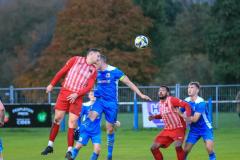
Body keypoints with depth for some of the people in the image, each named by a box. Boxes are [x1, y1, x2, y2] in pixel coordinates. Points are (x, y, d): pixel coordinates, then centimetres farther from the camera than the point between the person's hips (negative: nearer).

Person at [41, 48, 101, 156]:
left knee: (72, 122, -6)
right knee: (57, 118, -1)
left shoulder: (93, 70, 9)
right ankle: (50, 145, 11)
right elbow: (62, 71, 7)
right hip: (64, 93, -1)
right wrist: (52, 84, 6)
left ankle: (69, 150, -3)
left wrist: (77, 94, -14)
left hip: (77, 98, 1)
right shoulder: (76, 60, 5)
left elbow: (89, 87, 0)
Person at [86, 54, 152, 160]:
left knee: (110, 128, 4)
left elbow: (129, 83, -5)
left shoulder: (114, 71, -9)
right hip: (100, 101, 3)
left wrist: (141, 95, -7)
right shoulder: (96, 72, 4)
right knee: (91, 116, -24)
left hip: (111, 103, -3)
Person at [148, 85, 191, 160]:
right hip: (167, 129, 7)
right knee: (153, 148, 0)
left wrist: (188, 116, -35)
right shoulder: (160, 103, 8)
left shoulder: (172, 100, -15)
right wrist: (154, 117, 9)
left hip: (178, 128, -7)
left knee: (178, 146, -32)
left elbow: (186, 105, -20)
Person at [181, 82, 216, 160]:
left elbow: (194, 119, -26)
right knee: (186, 150, -2)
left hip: (205, 128, -5)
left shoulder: (200, 102, -22)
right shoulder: (186, 101, -4)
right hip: (194, 130, 5)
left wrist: (182, 115, -26)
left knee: (209, 147, -24)